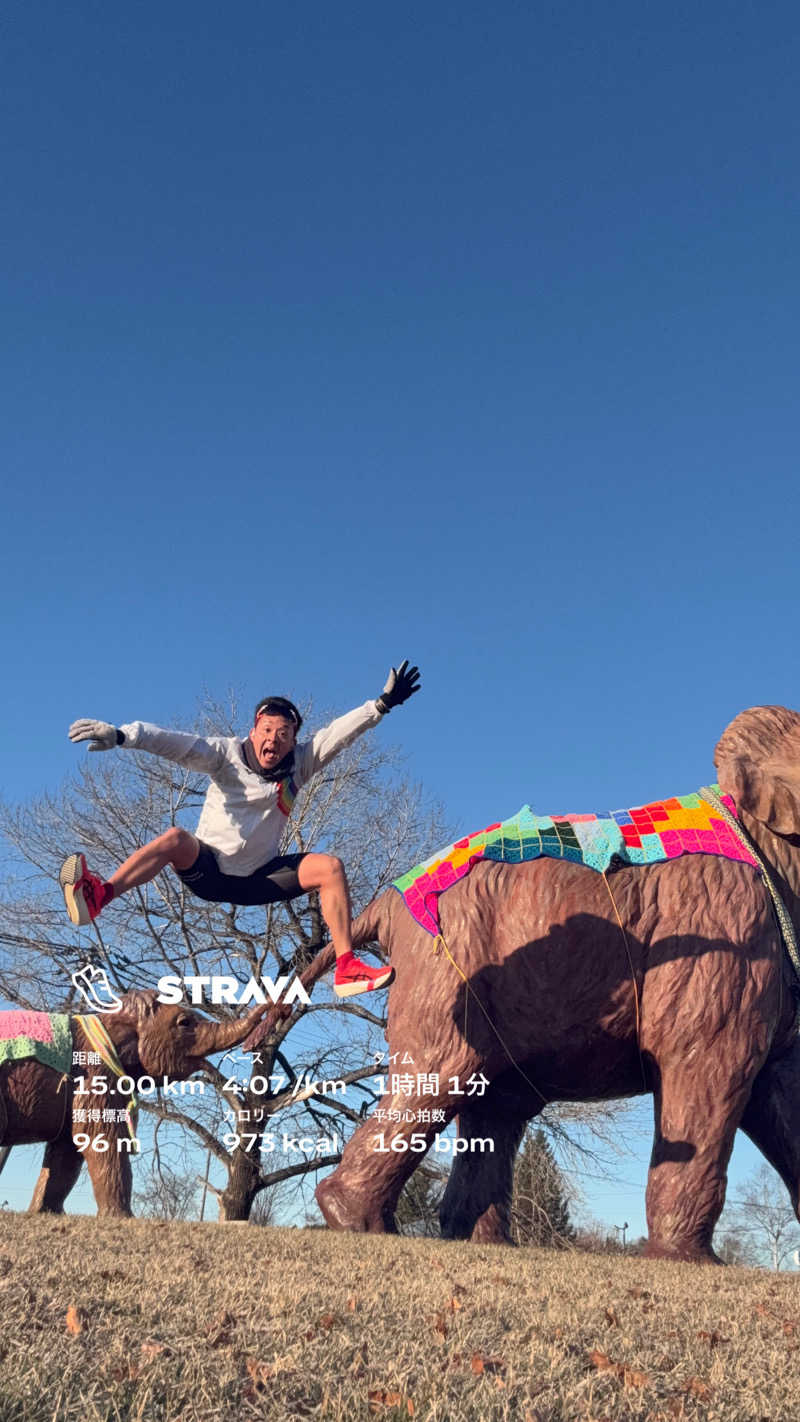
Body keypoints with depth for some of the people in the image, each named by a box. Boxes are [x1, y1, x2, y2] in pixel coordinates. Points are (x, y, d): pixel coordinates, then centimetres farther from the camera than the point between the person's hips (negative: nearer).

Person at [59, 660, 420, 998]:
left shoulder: (299, 764, -2)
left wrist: (382, 704, -27)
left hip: (259, 879, 3)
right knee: (175, 838, -33)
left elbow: (339, 732, -13)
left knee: (329, 866, -17)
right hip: (206, 871, -2)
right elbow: (174, 743, -23)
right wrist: (121, 735, -38)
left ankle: (347, 969, -20)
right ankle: (97, 896, -49)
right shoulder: (226, 753, -9)